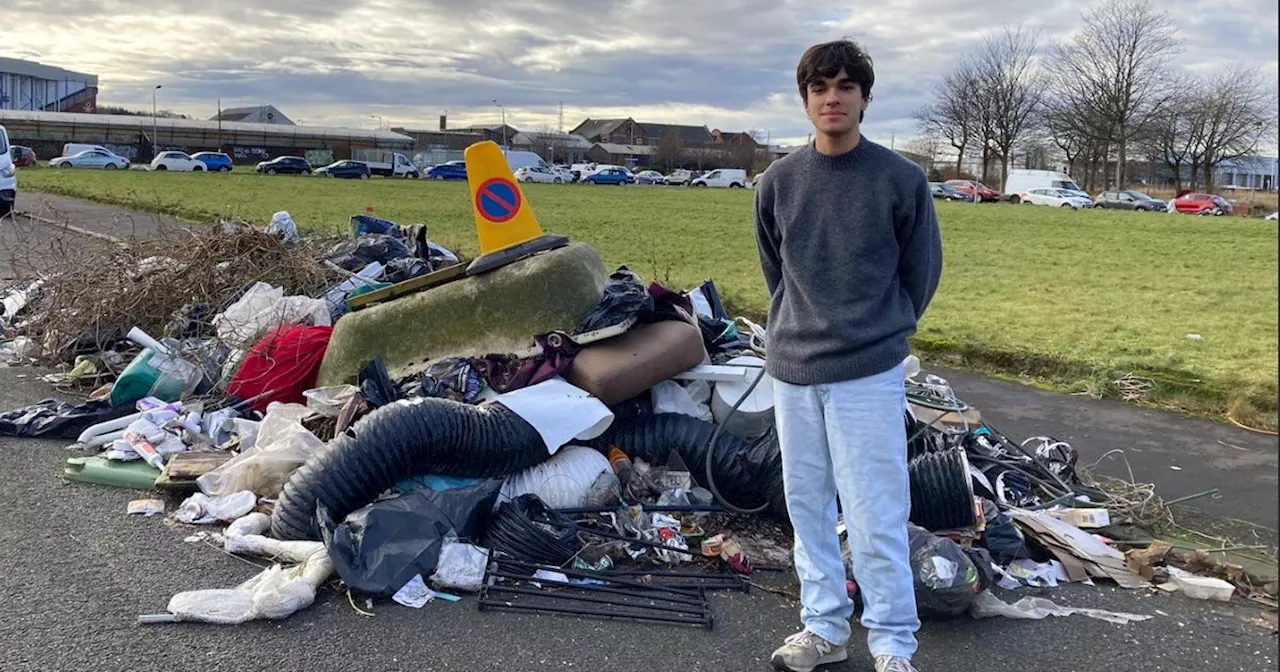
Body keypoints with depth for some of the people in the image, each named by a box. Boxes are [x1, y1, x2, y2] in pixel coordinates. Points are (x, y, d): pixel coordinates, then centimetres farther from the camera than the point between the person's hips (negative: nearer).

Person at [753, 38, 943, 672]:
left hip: (869, 375, -4)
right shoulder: (778, 181, 2)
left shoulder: (901, 180, -8)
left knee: (875, 517, -2)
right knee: (807, 504, 13)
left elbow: (921, 270, 4)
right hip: (791, 371, 4)